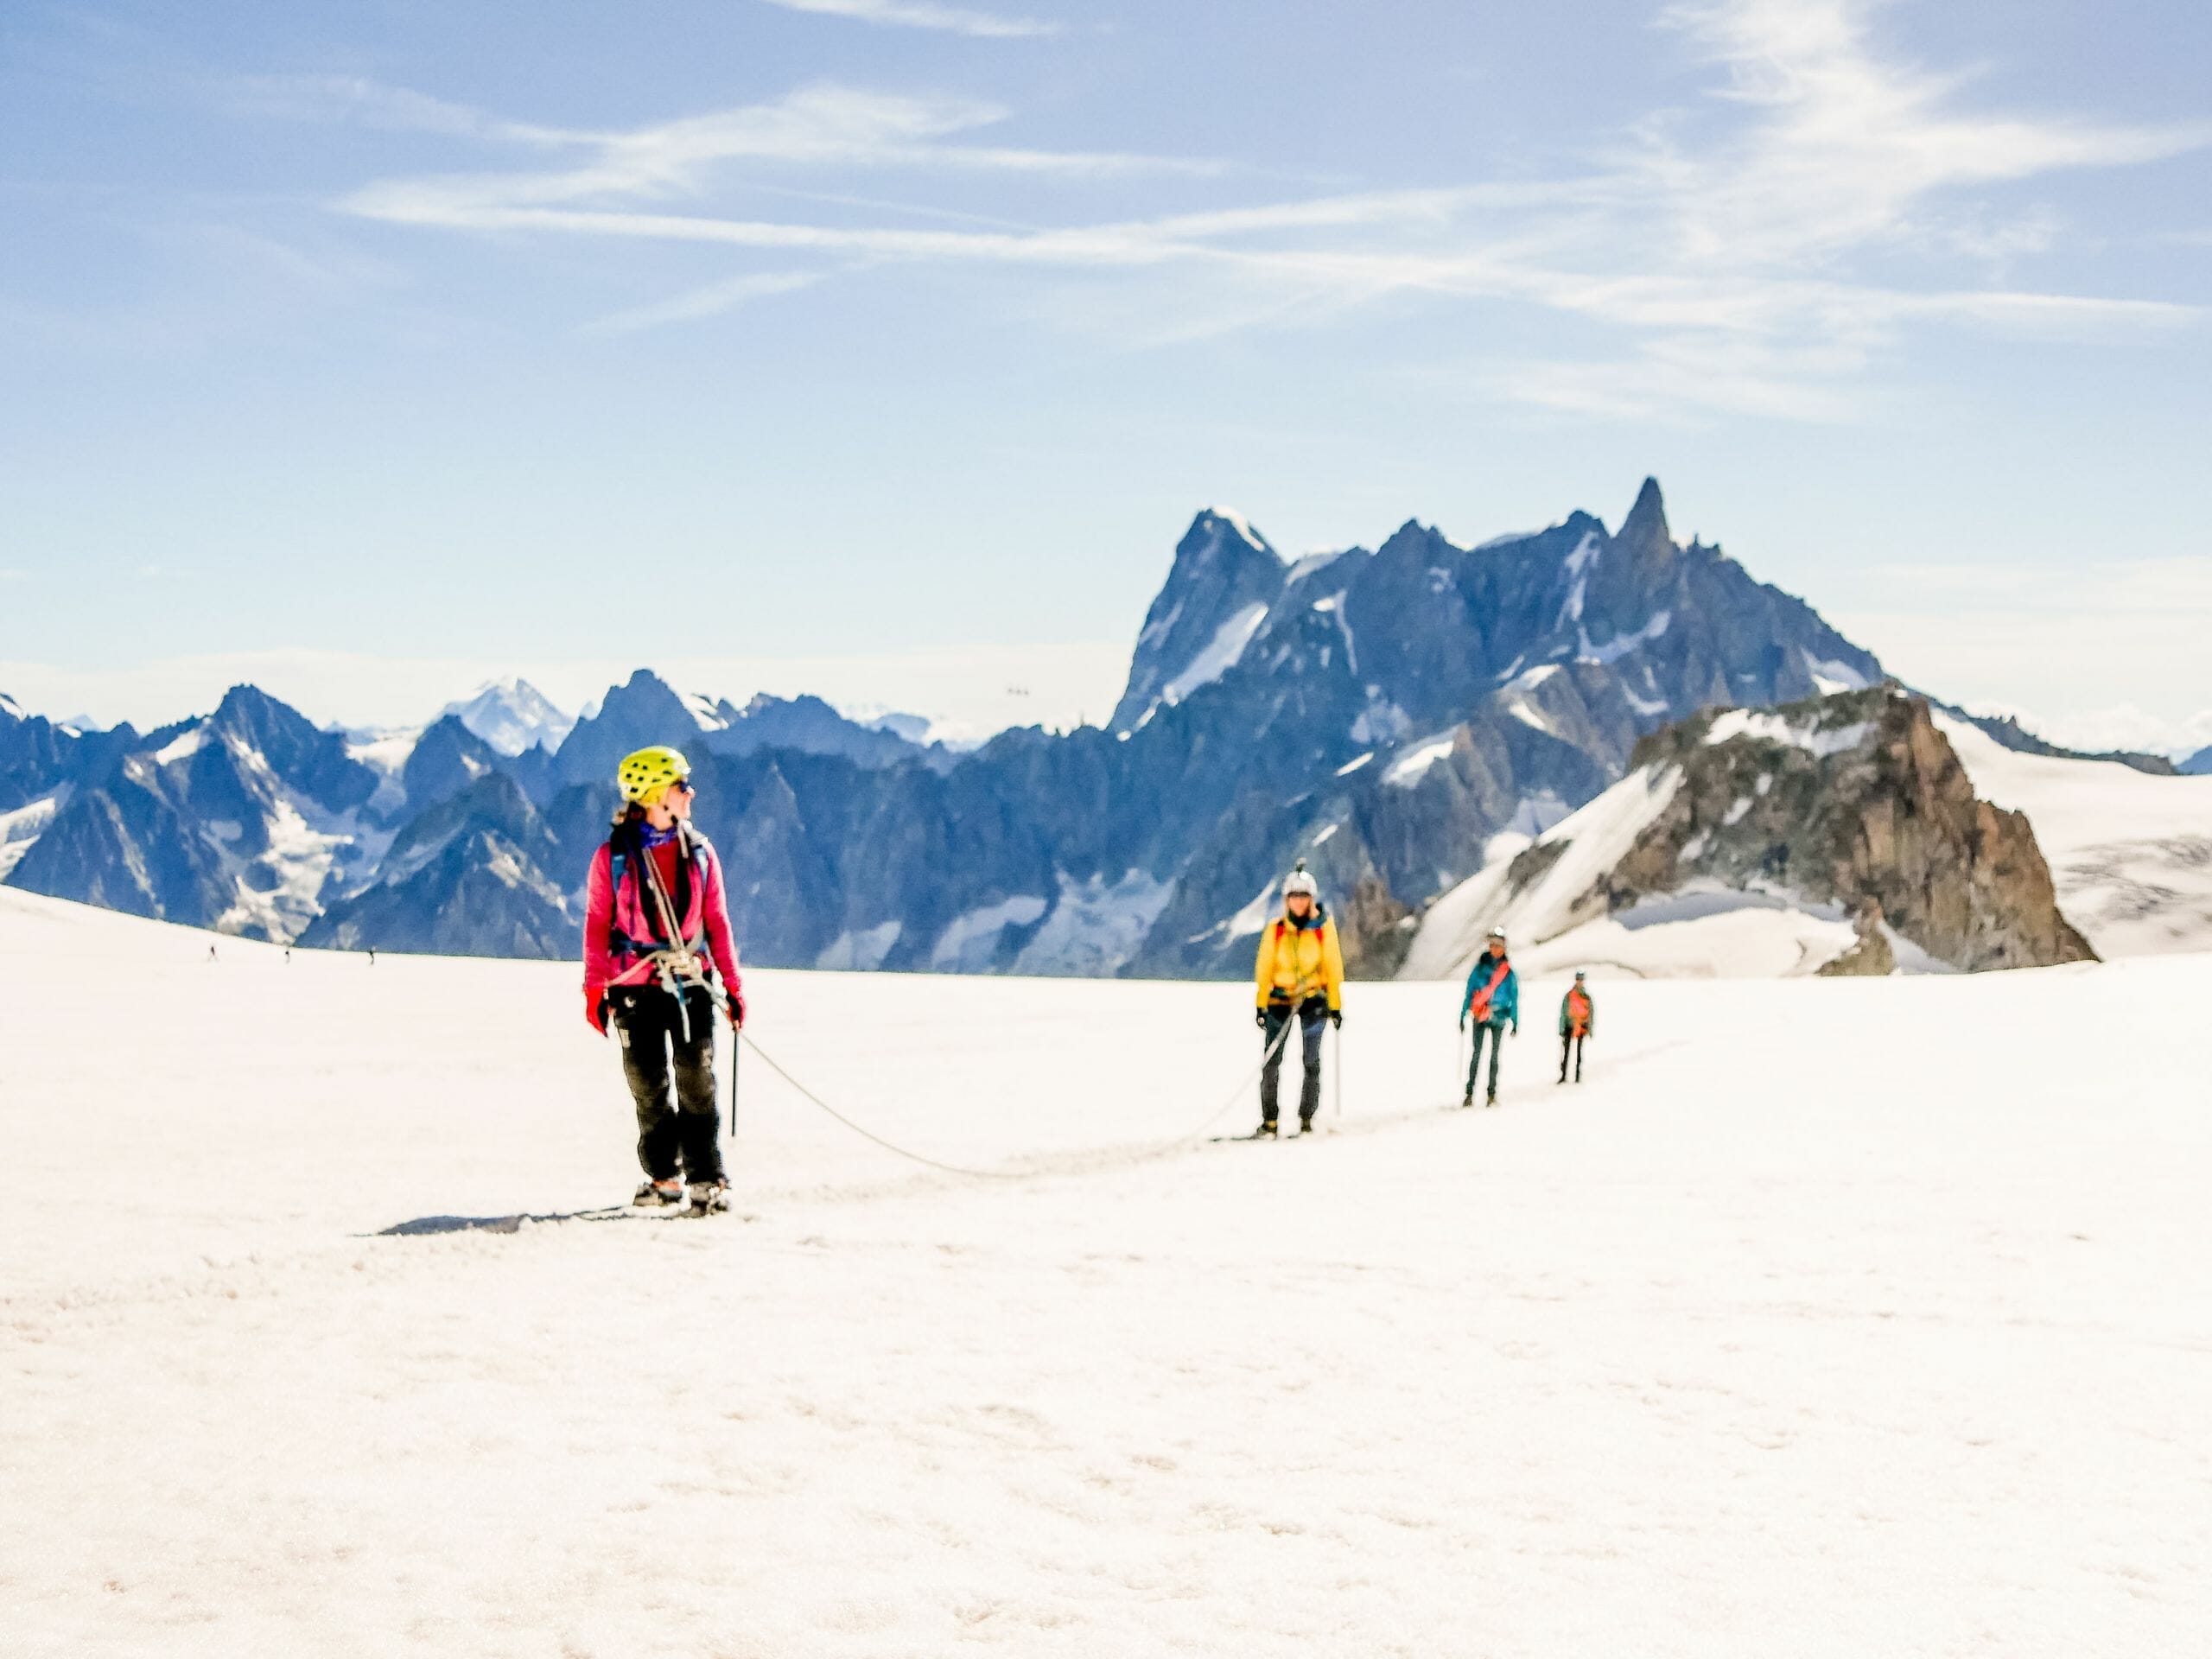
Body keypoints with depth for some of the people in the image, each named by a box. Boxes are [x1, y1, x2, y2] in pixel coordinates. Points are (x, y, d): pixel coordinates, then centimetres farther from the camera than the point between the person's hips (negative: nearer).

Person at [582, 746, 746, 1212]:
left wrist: (732, 983, 5)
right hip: (635, 985, -1)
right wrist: (594, 990, -3)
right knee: (648, 1087, 4)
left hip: (693, 981, 1)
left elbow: (717, 921, 8)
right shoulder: (613, 856, -3)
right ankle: (663, 1177, 18)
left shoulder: (699, 852, 5)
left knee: (698, 1083, -4)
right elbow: (597, 924, 0)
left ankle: (706, 1178, -1)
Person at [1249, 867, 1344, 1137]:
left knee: (1312, 1064, 2)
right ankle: (1268, 1123, -2)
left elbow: (1333, 968, 2)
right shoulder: (1275, 930, -1)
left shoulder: (1324, 928, -2)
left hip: (1313, 1001, 0)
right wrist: (1260, 1005, -3)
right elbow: (1264, 968, 2)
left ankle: (1306, 1120, 12)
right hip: (1279, 1001, 0)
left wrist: (1335, 1006, 1)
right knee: (1271, 1063, -6)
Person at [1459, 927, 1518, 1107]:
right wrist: (1463, 1016, 2)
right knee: (1476, 1054, -4)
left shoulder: (1508, 972, 5)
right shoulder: (1480, 968, 5)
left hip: (1498, 1018, 0)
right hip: (1479, 1017, 0)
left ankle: (1492, 1093, 7)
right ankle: (1469, 1093, -5)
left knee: (1494, 1056, 3)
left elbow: (1514, 998, 8)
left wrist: (1515, 1022, 4)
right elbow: (1469, 992, 7)